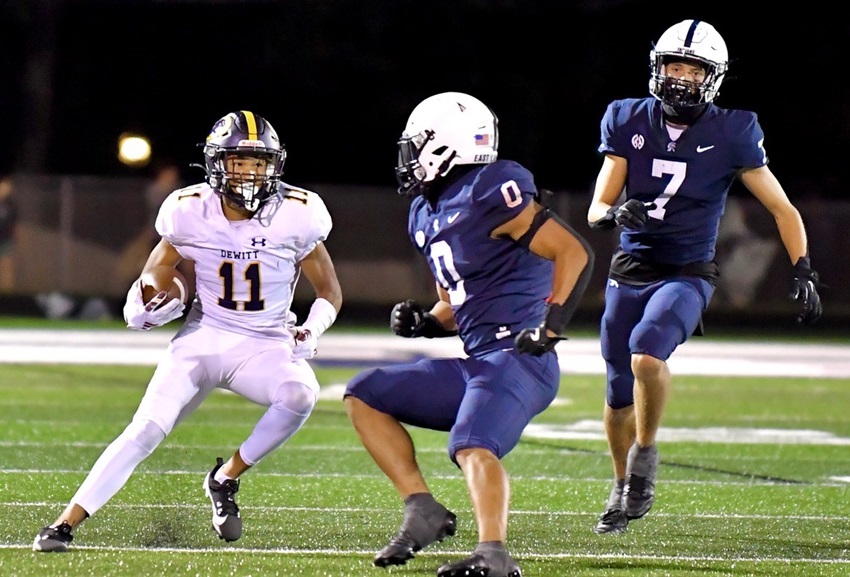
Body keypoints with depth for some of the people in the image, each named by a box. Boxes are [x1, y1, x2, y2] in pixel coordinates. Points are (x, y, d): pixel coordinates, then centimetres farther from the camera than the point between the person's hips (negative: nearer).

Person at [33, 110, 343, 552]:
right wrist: (141, 306, -15)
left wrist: (312, 329, -18)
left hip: (265, 346, 0)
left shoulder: (294, 215, -10)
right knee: (146, 430, -17)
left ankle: (225, 480, -10)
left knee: (301, 395, -32)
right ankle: (65, 523, -13)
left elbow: (329, 291, 2)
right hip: (202, 340, 0)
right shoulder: (191, 212, -7)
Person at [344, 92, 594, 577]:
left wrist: (551, 327, -22)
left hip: (516, 358, -10)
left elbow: (576, 253, -14)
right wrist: (422, 323, 7)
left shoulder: (488, 194, -10)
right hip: (476, 363, 10)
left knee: (473, 447, -33)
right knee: (364, 397, 13)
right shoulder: (427, 215, 18)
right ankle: (423, 512, 2)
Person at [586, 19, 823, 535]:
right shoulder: (629, 122, -1)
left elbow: (783, 210, -1)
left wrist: (804, 274, -10)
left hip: (687, 274, -3)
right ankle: (624, 488, 31)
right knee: (620, 396, 8)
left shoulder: (731, 135, -8)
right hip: (630, 272, 3)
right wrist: (617, 214, -24)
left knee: (647, 352, -31)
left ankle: (646, 454, -9)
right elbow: (596, 211, -1)